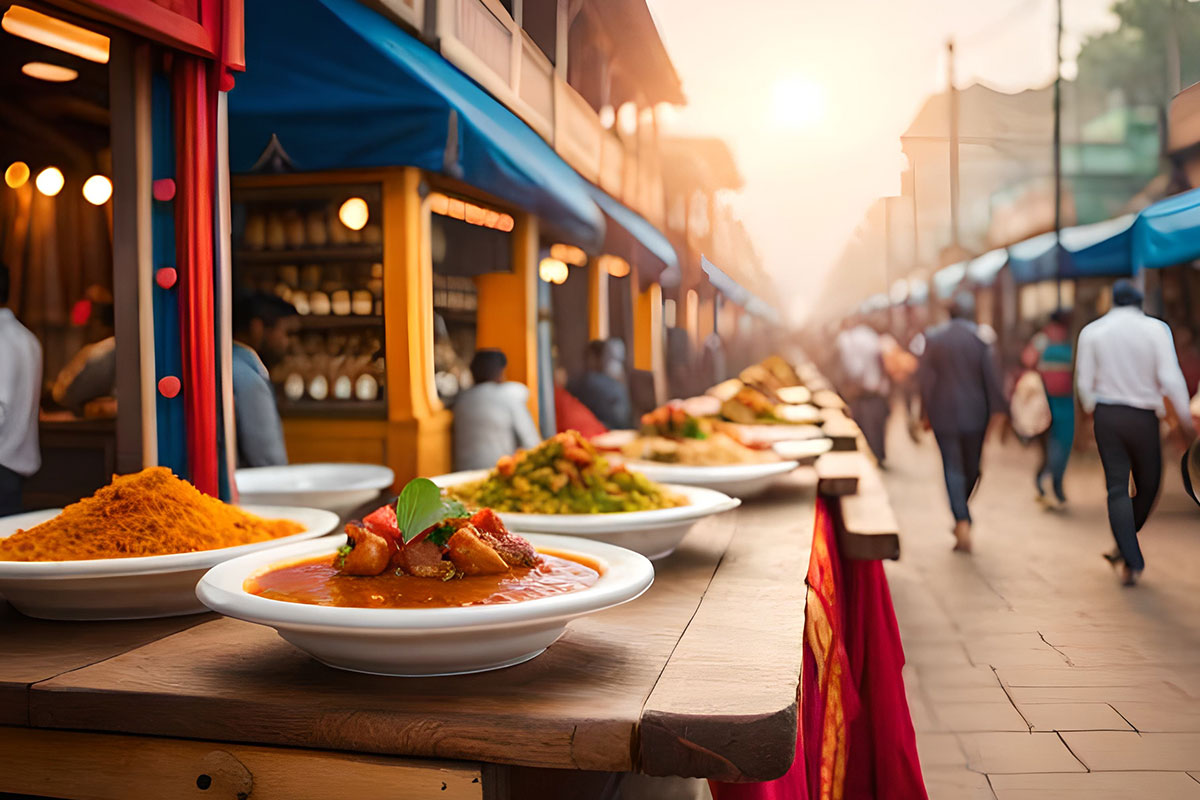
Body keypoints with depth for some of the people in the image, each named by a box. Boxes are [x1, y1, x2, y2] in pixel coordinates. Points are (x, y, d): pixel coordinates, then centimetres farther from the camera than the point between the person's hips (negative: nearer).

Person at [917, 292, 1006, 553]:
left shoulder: (933, 338, -2)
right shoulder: (980, 338, -5)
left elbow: (925, 377, -2)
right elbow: (991, 378, -6)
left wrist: (926, 411, 5)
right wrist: (997, 410, 1)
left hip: (943, 413, 0)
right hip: (974, 413, 0)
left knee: (952, 468, 1)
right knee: (971, 467, 16)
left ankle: (963, 523, -13)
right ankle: (961, 519, 28)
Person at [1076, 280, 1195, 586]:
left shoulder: (1092, 332, 1)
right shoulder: (1155, 328, -4)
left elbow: (1084, 382, 1)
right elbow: (1170, 378, -10)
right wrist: (1185, 417, -1)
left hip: (1107, 414, 2)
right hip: (1143, 415, -1)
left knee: (1117, 488, 2)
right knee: (1147, 486, 16)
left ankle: (1132, 561, -5)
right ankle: (1124, 549, 21)